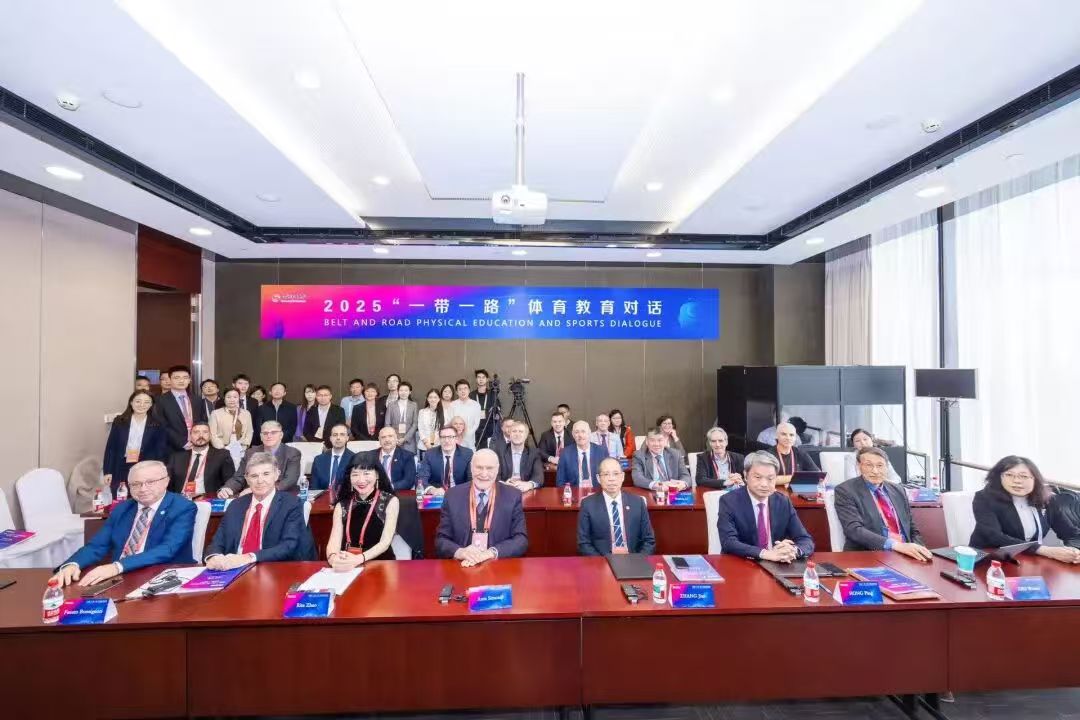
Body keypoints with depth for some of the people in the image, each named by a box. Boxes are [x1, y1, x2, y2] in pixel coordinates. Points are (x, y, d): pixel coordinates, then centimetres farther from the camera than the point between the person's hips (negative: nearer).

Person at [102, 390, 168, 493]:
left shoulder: (157, 425, 2)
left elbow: (160, 450, 0)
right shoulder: (119, 421, 4)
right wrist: (108, 471, -1)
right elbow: (110, 447, 4)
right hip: (121, 470, 1)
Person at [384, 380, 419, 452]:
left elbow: (415, 424, 0)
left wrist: (405, 438, -10)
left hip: (409, 441, 0)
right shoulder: (391, 404, 8)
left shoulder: (414, 405, 6)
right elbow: (387, 424, 5)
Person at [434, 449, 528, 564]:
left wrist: (492, 553, -19)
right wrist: (459, 552, -18)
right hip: (462, 566, 1)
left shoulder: (512, 496, 0)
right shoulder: (453, 495, 2)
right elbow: (441, 540, 3)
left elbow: (521, 540, -2)